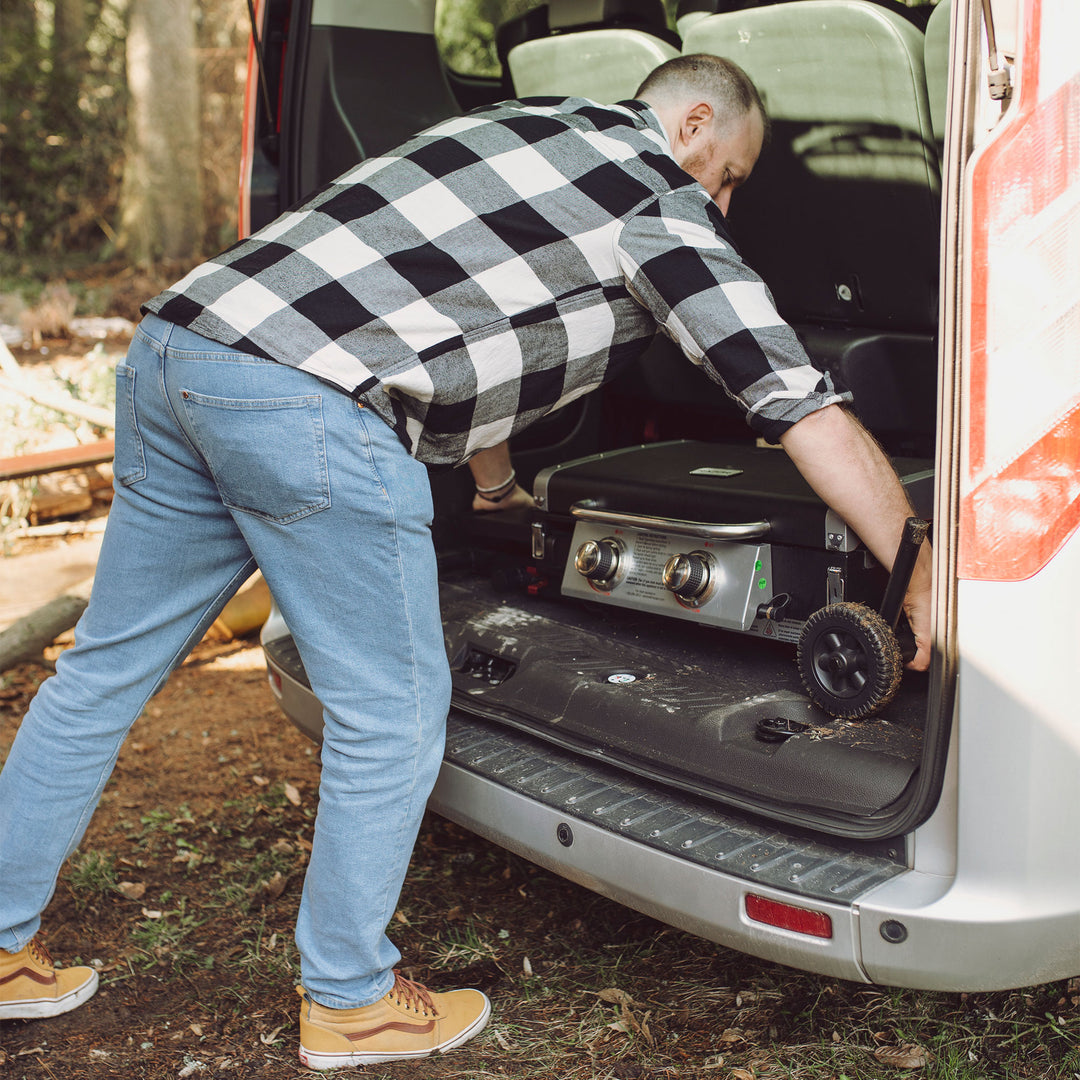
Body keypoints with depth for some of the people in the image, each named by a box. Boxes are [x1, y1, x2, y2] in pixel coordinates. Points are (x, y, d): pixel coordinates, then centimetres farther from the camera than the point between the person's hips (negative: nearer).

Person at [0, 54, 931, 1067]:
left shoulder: (534, 125, 29)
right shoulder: (660, 204, 3)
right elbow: (799, 402, -2)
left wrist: (501, 491, 53)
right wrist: (923, 570, 5)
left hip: (175, 345, 10)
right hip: (307, 410, -9)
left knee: (107, 669, 18)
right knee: (391, 708, 6)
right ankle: (347, 1001, 23)